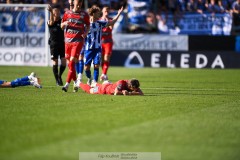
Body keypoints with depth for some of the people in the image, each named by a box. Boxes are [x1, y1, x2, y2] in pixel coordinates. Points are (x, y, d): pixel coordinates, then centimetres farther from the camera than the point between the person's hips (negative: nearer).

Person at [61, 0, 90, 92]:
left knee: (72, 62, -14)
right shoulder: (67, 13, 9)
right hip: (68, 40, 4)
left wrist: (85, 33, -7)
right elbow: (62, 26, 14)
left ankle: (67, 84, -15)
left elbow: (88, 26, 13)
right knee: (69, 63, 7)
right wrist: (65, 23, -9)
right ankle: (75, 82, 23)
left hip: (78, 41, -3)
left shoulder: (84, 15, 3)